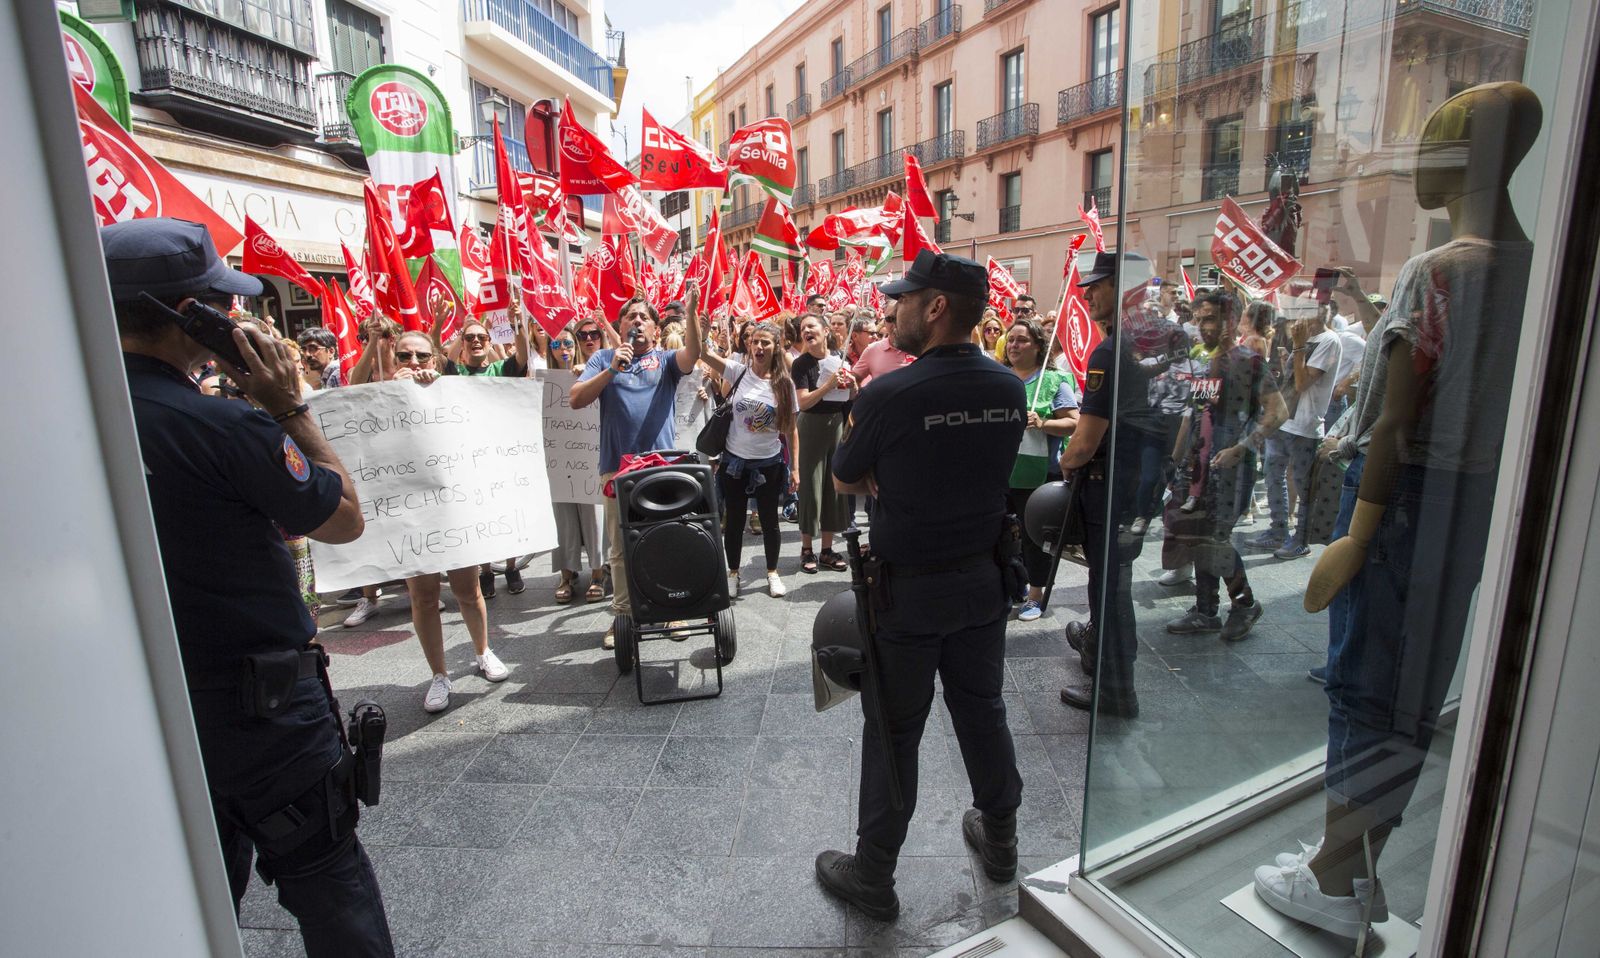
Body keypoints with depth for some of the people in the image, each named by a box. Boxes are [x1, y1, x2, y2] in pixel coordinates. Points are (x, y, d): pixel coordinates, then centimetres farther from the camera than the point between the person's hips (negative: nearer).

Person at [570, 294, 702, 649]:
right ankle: (623, 614, 22)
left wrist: (692, 310, -29)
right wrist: (612, 369, -12)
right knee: (621, 547, 9)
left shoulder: (666, 359, 8)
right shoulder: (604, 358, 9)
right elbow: (576, 399, -1)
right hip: (618, 467, 1)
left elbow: (693, 353, -14)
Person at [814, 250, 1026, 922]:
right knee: (982, 708, 22)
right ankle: (999, 839, 44)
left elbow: (844, 481, -7)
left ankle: (873, 877, 27)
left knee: (893, 731, 9)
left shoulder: (889, 395, -21)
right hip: (983, 579, 6)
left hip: (908, 589, -5)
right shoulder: (1010, 388, -3)